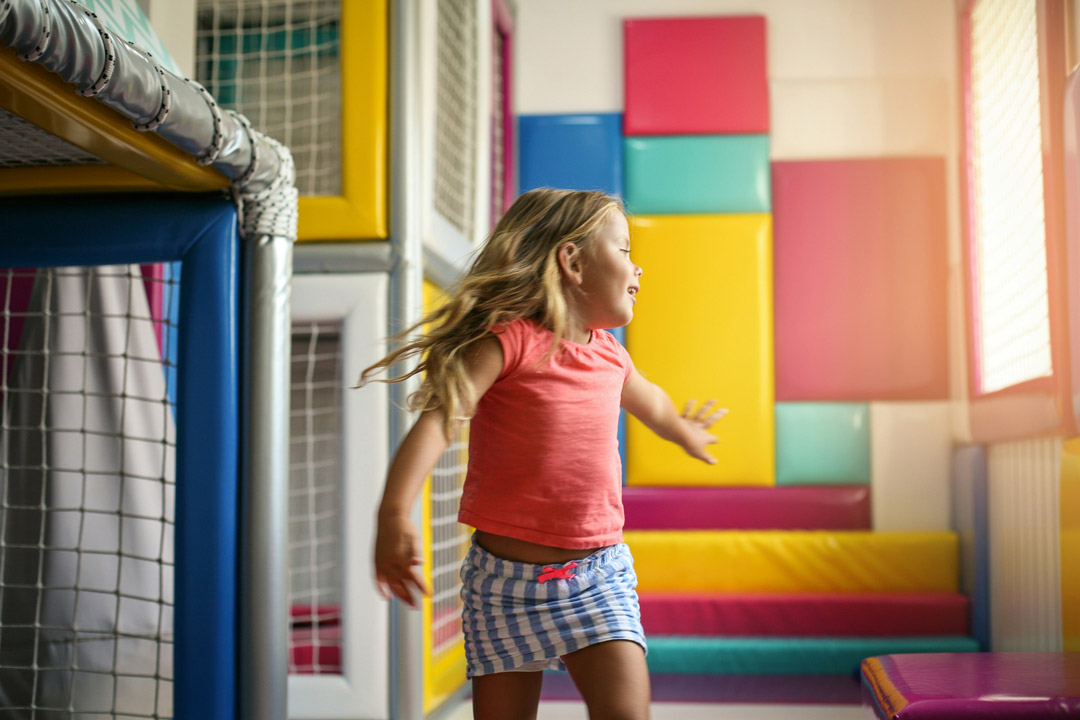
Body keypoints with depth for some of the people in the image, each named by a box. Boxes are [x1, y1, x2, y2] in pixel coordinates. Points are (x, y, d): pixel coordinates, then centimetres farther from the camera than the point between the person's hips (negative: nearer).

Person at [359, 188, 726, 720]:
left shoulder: (608, 355, 8)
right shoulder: (507, 341, -13)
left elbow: (645, 399, 33)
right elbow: (438, 418, -26)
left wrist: (683, 430, 52)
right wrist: (394, 512, -40)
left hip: (598, 574, 4)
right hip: (507, 575, -4)